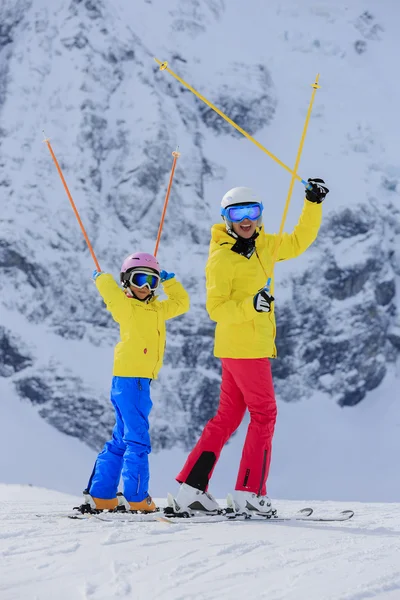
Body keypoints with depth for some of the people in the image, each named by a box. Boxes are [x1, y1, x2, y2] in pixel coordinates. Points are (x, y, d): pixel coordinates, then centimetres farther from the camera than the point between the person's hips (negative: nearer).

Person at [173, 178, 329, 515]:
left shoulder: (261, 246, 11)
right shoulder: (222, 258, -13)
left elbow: (297, 243, 21)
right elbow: (216, 309, -18)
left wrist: (314, 204, 13)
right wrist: (250, 305, -33)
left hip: (253, 346, 9)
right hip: (243, 347, -9)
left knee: (228, 417, 10)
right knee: (264, 414, -4)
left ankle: (192, 488, 11)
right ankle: (249, 493, -1)